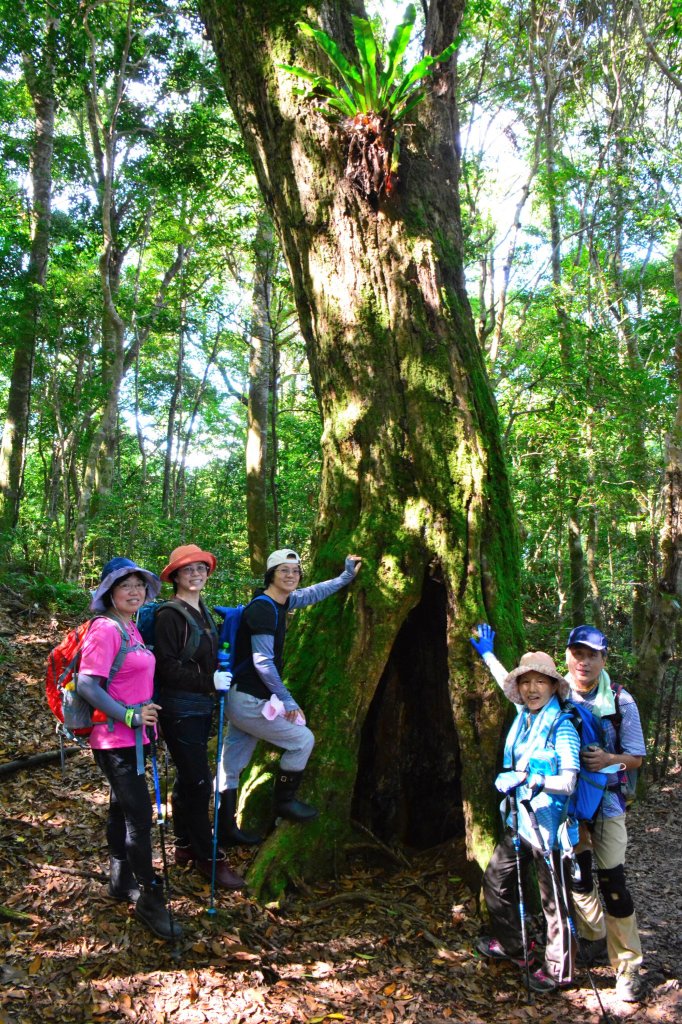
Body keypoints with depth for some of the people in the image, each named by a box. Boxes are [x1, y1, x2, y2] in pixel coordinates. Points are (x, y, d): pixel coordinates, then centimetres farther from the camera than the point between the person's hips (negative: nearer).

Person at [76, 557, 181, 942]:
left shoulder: (131, 629, 9)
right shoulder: (105, 629, -17)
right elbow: (87, 685, -22)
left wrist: (143, 718, 14)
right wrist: (130, 716, -21)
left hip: (132, 734, 9)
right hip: (116, 738, -9)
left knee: (122, 807, 19)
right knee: (140, 815, -6)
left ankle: (121, 881, 34)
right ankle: (150, 898, 6)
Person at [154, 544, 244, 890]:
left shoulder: (203, 611, 13)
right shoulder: (170, 614, -13)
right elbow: (167, 666, -19)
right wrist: (209, 681, -22)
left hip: (202, 704, 9)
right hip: (179, 706, -9)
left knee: (187, 778, 18)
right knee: (198, 782, -5)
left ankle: (185, 847, 30)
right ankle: (208, 858, 6)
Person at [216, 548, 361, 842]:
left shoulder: (279, 603, 7)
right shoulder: (262, 609, -20)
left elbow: (312, 594, 25)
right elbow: (263, 661, -22)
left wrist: (346, 576, 30)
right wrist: (287, 700, -15)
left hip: (243, 698, 9)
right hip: (248, 701, -9)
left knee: (232, 766, 15)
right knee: (303, 740, 4)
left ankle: (225, 828, 26)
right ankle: (284, 801, 20)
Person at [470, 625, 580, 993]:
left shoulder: (563, 729, -17)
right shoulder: (523, 717, 3)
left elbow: (568, 783, -20)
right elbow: (507, 684, 23)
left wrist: (528, 779, -30)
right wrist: (487, 654, 34)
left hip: (549, 826, -8)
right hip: (519, 822, 8)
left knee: (554, 901, 4)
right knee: (496, 881, 19)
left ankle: (557, 971, 22)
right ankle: (513, 947, 39)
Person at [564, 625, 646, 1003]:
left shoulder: (620, 701, -9)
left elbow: (636, 758, -5)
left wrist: (610, 759, -23)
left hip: (606, 799, -2)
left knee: (612, 882, -5)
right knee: (577, 876, 15)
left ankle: (627, 966, 8)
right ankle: (594, 936, 39)